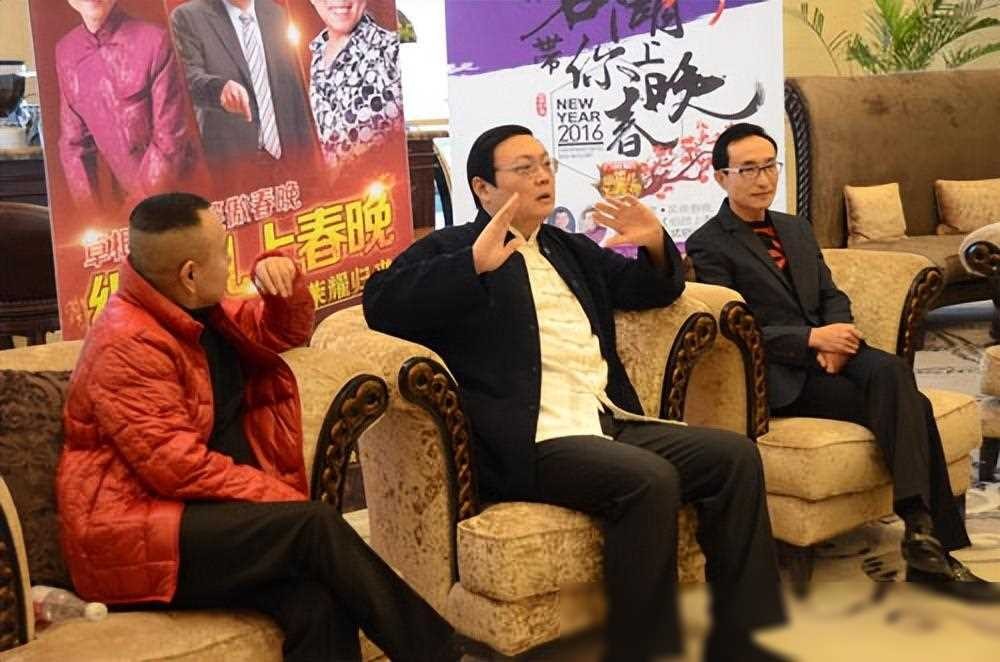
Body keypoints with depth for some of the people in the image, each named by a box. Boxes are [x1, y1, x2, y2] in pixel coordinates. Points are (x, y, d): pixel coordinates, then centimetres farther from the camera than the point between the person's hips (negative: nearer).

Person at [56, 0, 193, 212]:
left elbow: (170, 138, -16)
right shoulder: (65, 51, 0)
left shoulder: (153, 41, -16)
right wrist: (91, 208, -3)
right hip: (123, 197, 5)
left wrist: (144, 200, -15)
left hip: (177, 190, -4)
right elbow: (73, 141, 5)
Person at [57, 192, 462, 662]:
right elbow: (176, 466, -22)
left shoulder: (200, 314, 12)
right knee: (315, 527, -27)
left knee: (316, 600, -25)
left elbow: (285, 329, 23)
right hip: (135, 539, -7)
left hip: (209, 518, 7)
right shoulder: (127, 345, -16)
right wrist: (287, 500, -20)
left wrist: (282, 276, 1)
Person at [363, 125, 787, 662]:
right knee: (649, 480, -30)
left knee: (735, 456, -9)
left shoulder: (571, 250, 27)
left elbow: (649, 289, 32)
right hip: (530, 442, -7)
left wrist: (656, 246, 8)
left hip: (611, 424, 7)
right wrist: (475, 263, -23)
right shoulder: (451, 250, 7)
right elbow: (381, 304, -10)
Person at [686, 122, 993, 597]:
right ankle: (935, 537, -21)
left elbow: (833, 296, 17)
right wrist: (812, 338, -18)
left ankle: (923, 535, -28)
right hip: (783, 377, -6)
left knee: (891, 371, -28)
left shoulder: (797, 229, 22)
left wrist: (837, 334, -6)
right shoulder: (708, 246, -1)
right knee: (911, 408, -24)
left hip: (830, 349, 6)